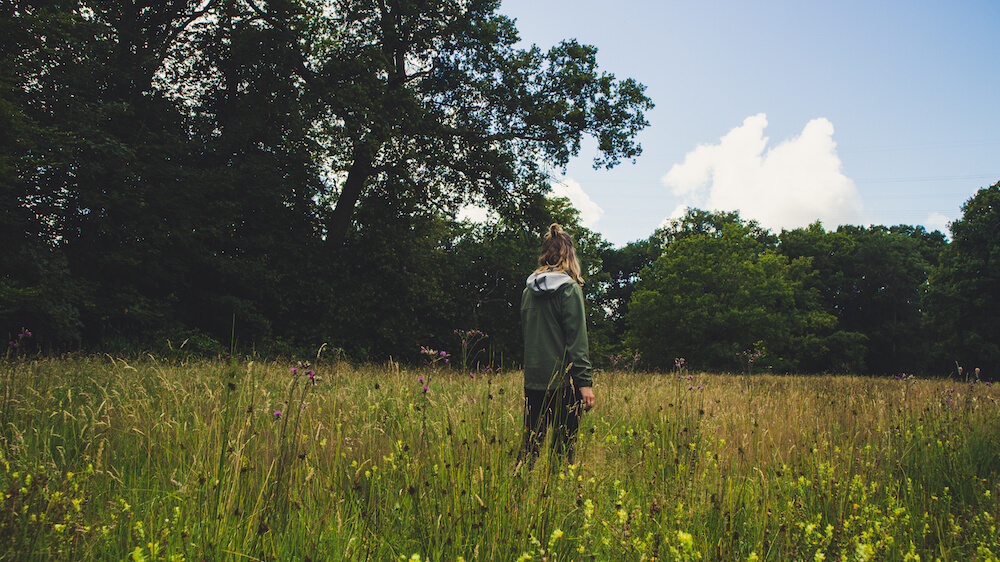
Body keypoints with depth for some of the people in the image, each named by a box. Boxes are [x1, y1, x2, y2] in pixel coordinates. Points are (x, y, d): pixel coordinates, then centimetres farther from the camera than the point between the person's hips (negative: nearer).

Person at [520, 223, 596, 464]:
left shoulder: (529, 289, 8)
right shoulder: (569, 288, -9)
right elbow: (576, 338, -13)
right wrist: (585, 381, -13)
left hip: (533, 379, 6)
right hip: (564, 380, -5)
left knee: (530, 445, 10)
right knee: (564, 447, 2)